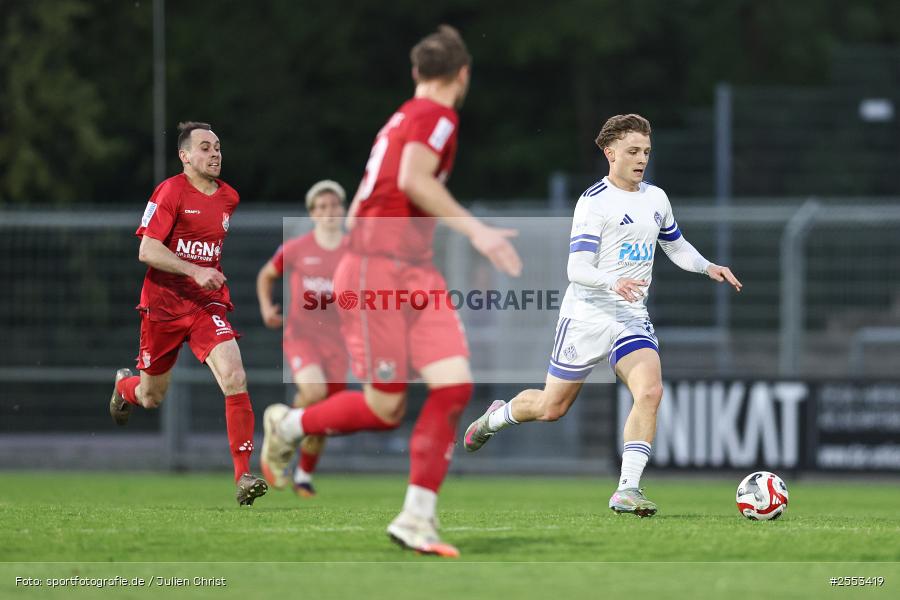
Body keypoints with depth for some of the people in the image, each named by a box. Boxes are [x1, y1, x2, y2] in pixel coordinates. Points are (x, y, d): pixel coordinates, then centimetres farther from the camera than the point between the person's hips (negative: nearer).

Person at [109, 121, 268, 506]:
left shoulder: (229, 197, 7)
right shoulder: (170, 192, -11)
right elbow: (147, 250, -17)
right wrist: (194, 271, -25)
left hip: (207, 303, 3)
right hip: (163, 303, -3)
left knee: (234, 379, -22)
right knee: (152, 397, 14)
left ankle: (244, 476, -21)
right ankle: (124, 386, 54)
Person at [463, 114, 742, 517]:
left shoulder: (656, 198, 11)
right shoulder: (594, 201, -11)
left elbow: (676, 245, 28)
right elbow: (577, 269, -17)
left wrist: (708, 267, 9)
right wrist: (615, 282, -35)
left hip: (632, 318, 5)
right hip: (587, 315, -5)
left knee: (650, 392, -20)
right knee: (552, 407, 5)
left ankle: (627, 491, -20)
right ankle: (497, 416, 39)